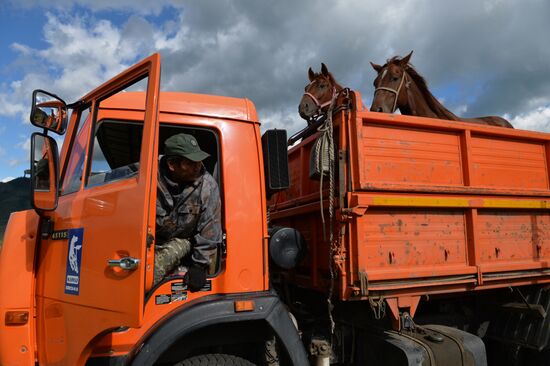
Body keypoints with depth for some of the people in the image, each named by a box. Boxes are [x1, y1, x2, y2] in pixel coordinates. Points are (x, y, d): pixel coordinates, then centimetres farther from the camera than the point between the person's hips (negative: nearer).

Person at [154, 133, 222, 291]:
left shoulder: (207, 185, -20)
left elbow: (209, 229, -14)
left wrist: (200, 264, -13)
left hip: (182, 241, 0)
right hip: (150, 241, 1)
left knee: (169, 254, -30)